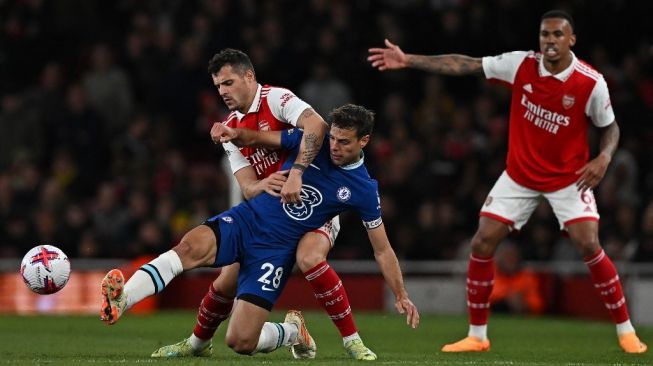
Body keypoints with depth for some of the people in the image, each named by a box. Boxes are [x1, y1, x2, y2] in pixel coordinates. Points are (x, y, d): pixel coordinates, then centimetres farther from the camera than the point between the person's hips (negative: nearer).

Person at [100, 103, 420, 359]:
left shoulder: (364, 190, -3)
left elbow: (382, 249, 5)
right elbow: (256, 139, 11)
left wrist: (401, 296, 1)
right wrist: (234, 133, -12)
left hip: (276, 250, -1)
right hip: (246, 220, 1)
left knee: (240, 342, -11)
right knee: (191, 246, -33)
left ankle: (292, 331, 24)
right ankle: (119, 301, -47)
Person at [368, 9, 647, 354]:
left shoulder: (591, 83, -18)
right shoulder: (521, 64, -14)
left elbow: (610, 126, -2)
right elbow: (465, 65, -11)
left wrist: (603, 157, -23)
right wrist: (407, 60, -13)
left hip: (568, 177, -3)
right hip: (520, 175, 3)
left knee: (590, 247, -17)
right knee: (481, 244, -4)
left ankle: (625, 332, -2)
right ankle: (477, 336, 9)